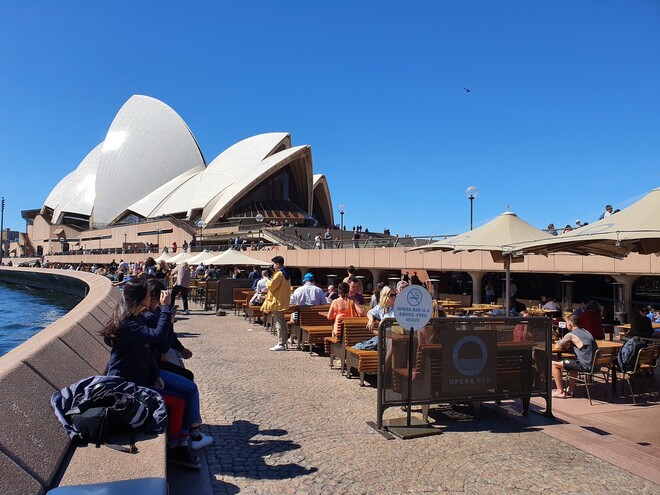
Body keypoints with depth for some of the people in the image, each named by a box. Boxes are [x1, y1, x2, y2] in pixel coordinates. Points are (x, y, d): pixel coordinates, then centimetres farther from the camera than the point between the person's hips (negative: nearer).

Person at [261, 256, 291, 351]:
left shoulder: (279, 274, -16)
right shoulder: (286, 274, 14)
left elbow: (271, 286, -18)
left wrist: (268, 282, 2)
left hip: (277, 302, -10)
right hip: (283, 301, 10)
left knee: (278, 323, -7)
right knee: (282, 322, 16)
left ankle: (281, 344, -6)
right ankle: (284, 341, 20)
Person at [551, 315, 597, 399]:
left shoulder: (571, 335, -10)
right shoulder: (585, 332, 15)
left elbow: (557, 346, -6)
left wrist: (565, 345, 14)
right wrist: (569, 345, 16)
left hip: (585, 366, -9)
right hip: (594, 364, 9)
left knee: (553, 364, -1)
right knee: (572, 361, 38)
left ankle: (560, 392, 6)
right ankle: (570, 390, 37)